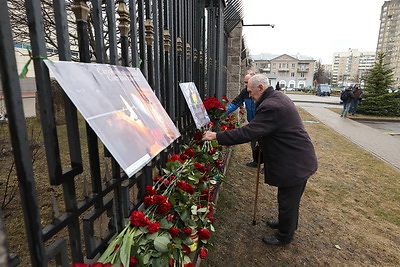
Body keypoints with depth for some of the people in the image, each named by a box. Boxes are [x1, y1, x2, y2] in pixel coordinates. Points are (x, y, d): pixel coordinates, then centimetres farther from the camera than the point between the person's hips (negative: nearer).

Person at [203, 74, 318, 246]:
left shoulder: (271, 106, -27)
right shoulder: (278, 97, 8)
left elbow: (247, 132, -31)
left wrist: (217, 136, -25)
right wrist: (262, 142, 4)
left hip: (294, 163, -10)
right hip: (299, 159, 10)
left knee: (287, 201, 9)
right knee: (290, 199, 27)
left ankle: (284, 236, 30)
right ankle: (286, 224, 48)